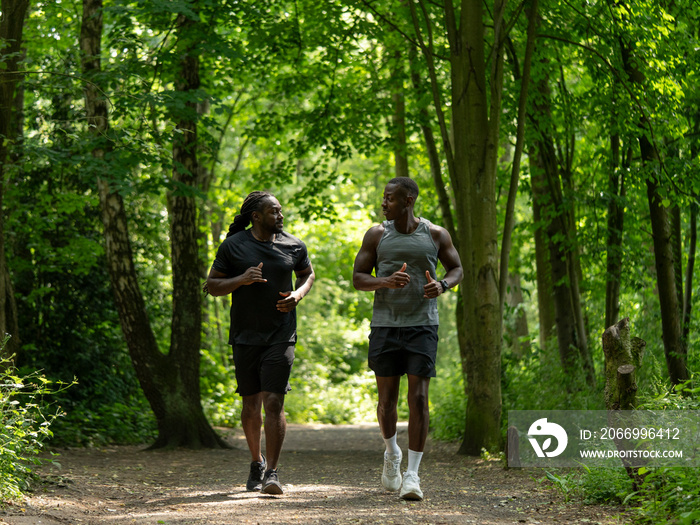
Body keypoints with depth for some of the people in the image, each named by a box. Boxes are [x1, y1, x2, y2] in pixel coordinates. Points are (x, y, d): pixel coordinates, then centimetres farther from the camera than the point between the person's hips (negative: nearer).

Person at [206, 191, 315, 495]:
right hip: (245, 336, 1)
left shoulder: (293, 246, 3)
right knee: (251, 404, 9)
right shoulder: (233, 246, -1)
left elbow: (308, 274, 21)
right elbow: (212, 285, 1)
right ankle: (256, 462, 31)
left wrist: (297, 295, -1)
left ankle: (272, 473, -11)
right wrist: (241, 280, -17)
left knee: (273, 402, -12)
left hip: (281, 335, 0)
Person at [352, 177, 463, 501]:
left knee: (418, 398, -10)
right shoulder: (376, 235, 2)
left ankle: (412, 475, -7)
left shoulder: (435, 234, 0)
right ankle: (391, 453, 36)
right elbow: (358, 278, 2)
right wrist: (386, 282, -19)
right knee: (387, 400, 7)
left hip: (422, 327, -1)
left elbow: (456, 268, 13)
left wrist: (442, 285, -11)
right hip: (385, 326, 2)